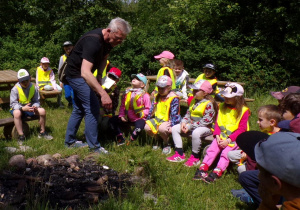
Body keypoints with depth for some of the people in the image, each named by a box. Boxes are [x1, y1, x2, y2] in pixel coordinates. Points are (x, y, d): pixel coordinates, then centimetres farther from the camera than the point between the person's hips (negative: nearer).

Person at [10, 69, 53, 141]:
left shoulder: (34, 88, -4)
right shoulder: (15, 89, -15)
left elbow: (36, 101, 0)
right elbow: (13, 104, -17)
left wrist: (35, 106, -25)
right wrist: (23, 108, -35)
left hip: (30, 108, 4)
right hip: (19, 109, -4)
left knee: (42, 111, -19)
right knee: (17, 113, -39)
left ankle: (42, 133, -1)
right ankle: (21, 136, -32)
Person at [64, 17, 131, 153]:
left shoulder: (108, 40, -5)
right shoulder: (93, 41, -34)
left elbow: (104, 58, 15)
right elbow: (85, 72, -44)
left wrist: (99, 75, -3)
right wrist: (103, 94, -50)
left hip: (77, 75, 10)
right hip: (76, 74, -10)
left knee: (79, 109, 16)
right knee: (93, 108, -12)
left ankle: (69, 141, 29)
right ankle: (94, 147, -3)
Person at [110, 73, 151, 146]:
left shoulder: (145, 95, -5)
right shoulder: (127, 93, 10)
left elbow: (148, 109, -3)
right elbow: (122, 106, 14)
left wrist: (143, 114, -19)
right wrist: (121, 115, 0)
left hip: (139, 119, -5)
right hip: (127, 119, 6)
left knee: (139, 126, -38)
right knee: (112, 120, -4)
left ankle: (129, 142, -14)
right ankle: (121, 140, -2)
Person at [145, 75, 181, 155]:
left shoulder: (174, 98, -13)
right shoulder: (157, 97, 10)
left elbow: (174, 114, -16)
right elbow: (152, 109, 18)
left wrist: (172, 126, -21)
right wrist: (148, 119, 14)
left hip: (168, 120, -7)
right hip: (158, 119, 7)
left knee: (161, 129, -35)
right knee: (147, 128, -13)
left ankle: (166, 144, -4)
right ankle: (159, 139, 15)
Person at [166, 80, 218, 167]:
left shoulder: (209, 104, -16)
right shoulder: (194, 101, 10)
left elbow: (206, 121, -22)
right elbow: (188, 113, 15)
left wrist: (190, 126, -22)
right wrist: (184, 122, -6)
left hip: (206, 127, -9)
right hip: (191, 125, 9)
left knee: (196, 133, -41)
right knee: (174, 128, 0)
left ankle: (195, 158, -19)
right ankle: (180, 154, 1)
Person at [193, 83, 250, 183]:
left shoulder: (243, 111, -8)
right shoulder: (222, 107, 9)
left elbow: (241, 129, -10)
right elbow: (217, 122, 9)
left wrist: (228, 140, -18)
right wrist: (217, 135, -8)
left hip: (235, 138, -4)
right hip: (221, 136, 4)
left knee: (226, 152, -23)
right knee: (212, 149, -15)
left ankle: (216, 173, -29)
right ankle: (202, 169, -19)